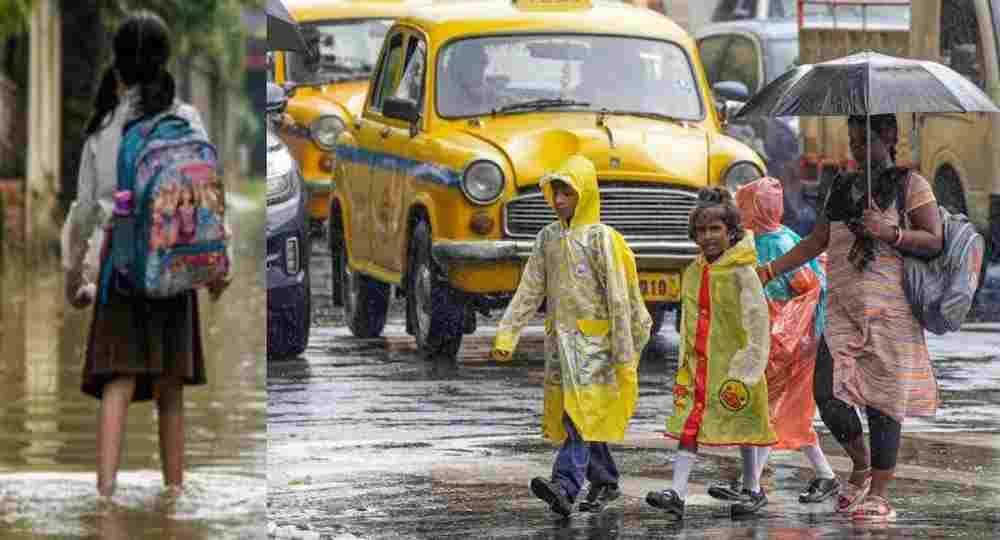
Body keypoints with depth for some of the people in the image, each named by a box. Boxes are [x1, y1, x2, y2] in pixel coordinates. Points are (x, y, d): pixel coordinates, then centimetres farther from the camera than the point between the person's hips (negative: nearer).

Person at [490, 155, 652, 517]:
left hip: (593, 338, -7)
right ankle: (605, 482, 25)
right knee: (568, 414, 11)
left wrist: (625, 356, -12)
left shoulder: (600, 238, -9)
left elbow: (619, 300, -10)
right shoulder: (549, 238, 9)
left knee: (582, 411, -16)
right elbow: (529, 291, 10)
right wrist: (506, 335, 1)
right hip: (559, 337, 7)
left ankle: (565, 487, -28)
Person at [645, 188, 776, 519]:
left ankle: (754, 491, 21)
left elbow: (756, 323, -10)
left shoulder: (742, 274, -10)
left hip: (733, 364, -5)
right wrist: (684, 361, 15)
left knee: (742, 428, 7)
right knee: (688, 426, -5)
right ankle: (678, 494, -11)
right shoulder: (693, 273, 9)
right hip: (698, 364, 5)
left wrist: (747, 366, -13)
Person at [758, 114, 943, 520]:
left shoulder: (910, 185, 2)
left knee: (884, 399, -4)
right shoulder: (841, 189, 18)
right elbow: (817, 241, 20)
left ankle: (879, 493, 3)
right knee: (828, 393, -7)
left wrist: (890, 233, -17)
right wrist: (770, 271, 15)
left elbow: (935, 242, -4)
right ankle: (861, 467, 17)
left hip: (890, 310, -5)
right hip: (843, 309, 5)